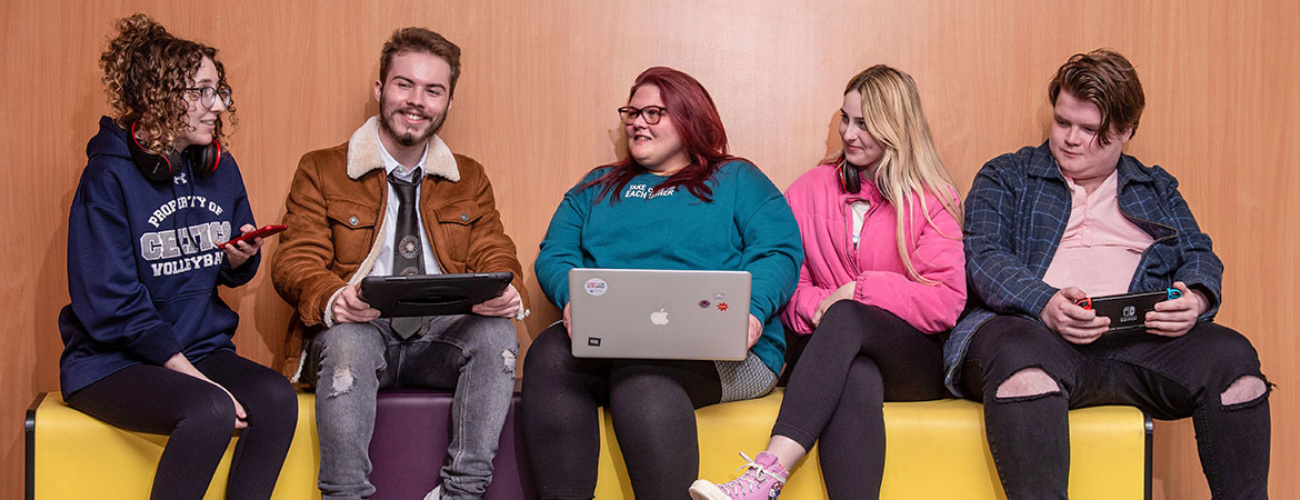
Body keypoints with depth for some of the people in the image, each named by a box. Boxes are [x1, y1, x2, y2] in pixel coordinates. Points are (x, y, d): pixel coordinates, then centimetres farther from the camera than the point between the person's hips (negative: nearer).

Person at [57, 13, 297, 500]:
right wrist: (190, 374, -20)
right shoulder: (109, 177, -11)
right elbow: (112, 303, -16)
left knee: (276, 397, -23)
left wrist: (241, 260, -6)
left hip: (203, 346, 6)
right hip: (114, 361, -6)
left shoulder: (220, 169, 8)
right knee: (212, 410, -32)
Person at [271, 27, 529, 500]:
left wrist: (506, 292, -17)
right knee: (347, 339, -36)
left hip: (444, 337, 2)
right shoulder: (321, 171, 9)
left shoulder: (470, 179, 18)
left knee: (497, 332, -29)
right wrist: (332, 299, -25)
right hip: (360, 332, -2)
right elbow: (294, 262, 0)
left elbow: (494, 256, 10)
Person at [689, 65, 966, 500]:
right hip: (838, 359, 1)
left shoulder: (932, 201, 6)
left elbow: (946, 303, -3)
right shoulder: (811, 189, 15)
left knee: (846, 317, -36)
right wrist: (814, 306, -13)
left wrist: (858, 292, -11)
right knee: (856, 380, -38)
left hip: (915, 362, -1)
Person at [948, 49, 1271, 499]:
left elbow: (1199, 256, 18)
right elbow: (984, 258, 2)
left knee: (1230, 356, -24)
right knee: (1021, 358, -39)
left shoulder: (1157, 189, 28)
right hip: (1034, 331, -3)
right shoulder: (1005, 178, 17)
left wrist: (1195, 301, -8)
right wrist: (1045, 305, -18)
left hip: (1138, 340, 4)